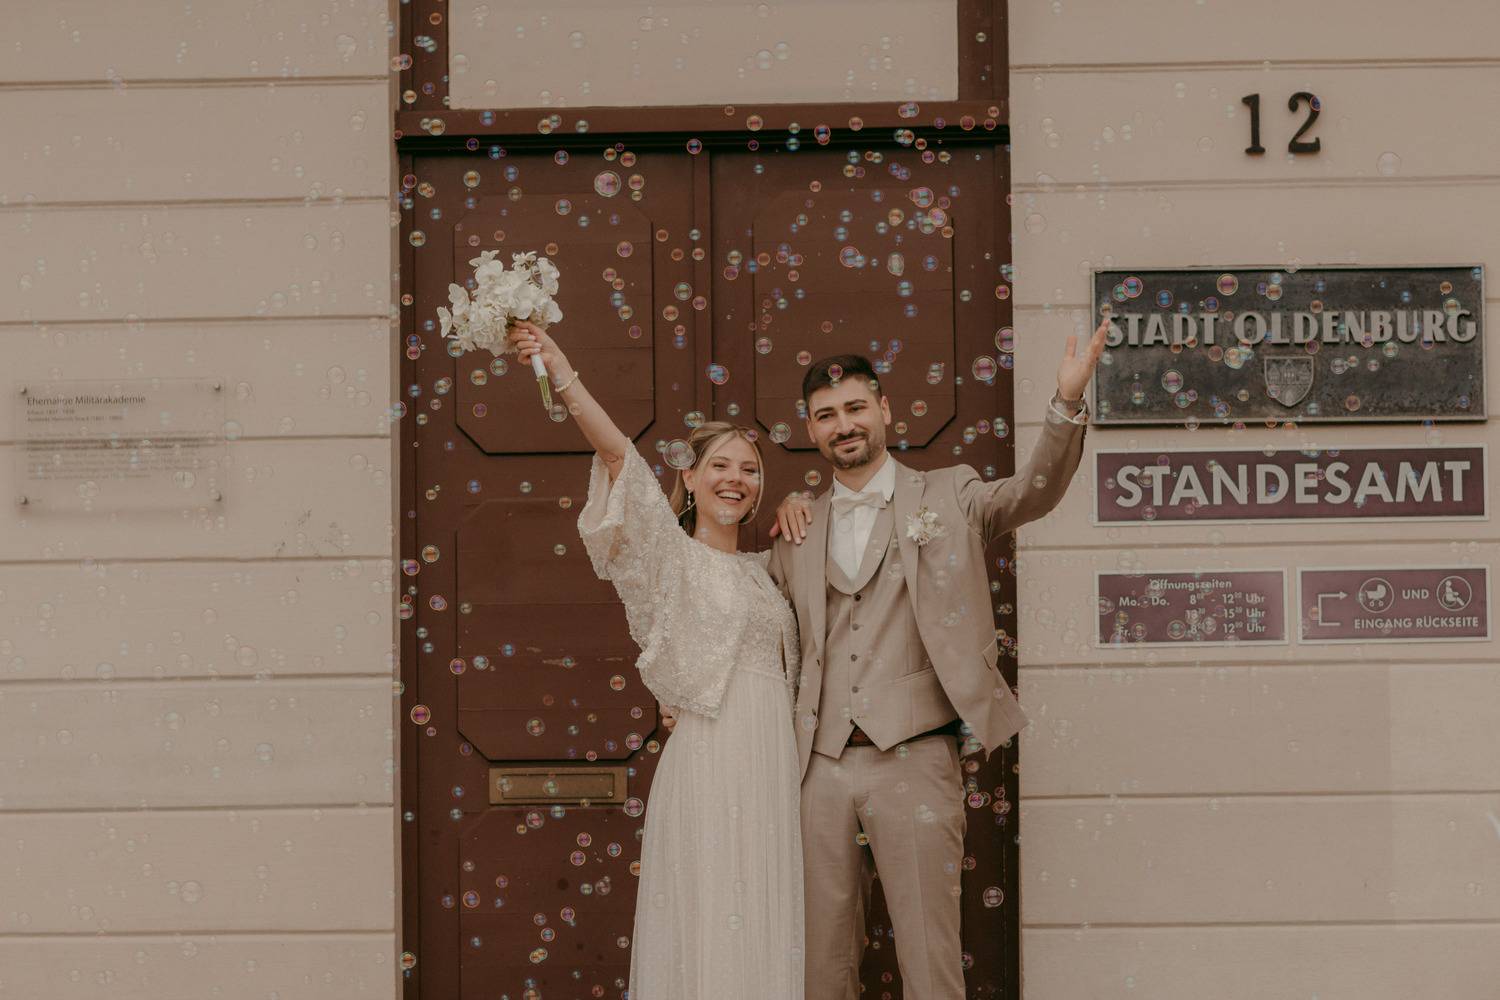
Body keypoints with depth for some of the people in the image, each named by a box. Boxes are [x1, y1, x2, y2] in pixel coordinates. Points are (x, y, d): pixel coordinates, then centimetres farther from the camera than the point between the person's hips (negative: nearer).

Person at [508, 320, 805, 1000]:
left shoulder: (759, 569, 18)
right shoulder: (673, 557, -2)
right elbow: (619, 455, -13)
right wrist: (559, 370, -26)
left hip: (774, 764, 6)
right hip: (709, 765, -6)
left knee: (769, 931, 7)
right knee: (709, 935, -4)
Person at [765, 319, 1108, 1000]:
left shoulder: (946, 497, 6)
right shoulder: (799, 530, 15)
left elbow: (1033, 492, -12)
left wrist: (1068, 402, -27)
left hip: (915, 764, -3)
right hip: (823, 767, 3)